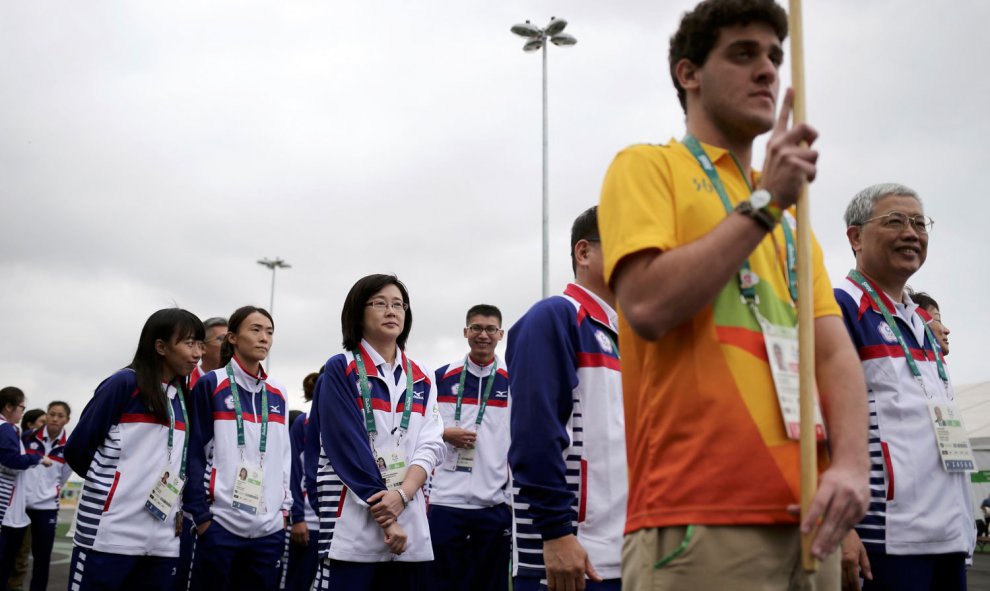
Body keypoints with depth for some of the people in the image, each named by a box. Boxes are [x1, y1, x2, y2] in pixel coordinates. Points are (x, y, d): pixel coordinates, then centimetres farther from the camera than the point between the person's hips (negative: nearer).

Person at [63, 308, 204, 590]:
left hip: (163, 542, 6)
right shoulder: (125, 383, -4)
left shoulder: (184, 398, 15)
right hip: (108, 535, -6)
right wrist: (109, 485, 9)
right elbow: (77, 449, -3)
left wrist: (184, 508, 9)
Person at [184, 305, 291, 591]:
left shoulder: (278, 392, 12)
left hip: (270, 527, 4)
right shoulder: (210, 385, -2)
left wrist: (285, 506, 10)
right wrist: (200, 514, -10)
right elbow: (194, 453, -4)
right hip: (220, 523, -4)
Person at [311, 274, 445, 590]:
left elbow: (431, 445, 4)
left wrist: (401, 495, -14)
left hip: (411, 531, 4)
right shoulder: (340, 370, 0)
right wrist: (386, 519, -13)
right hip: (352, 527, -4)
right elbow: (349, 448, -9)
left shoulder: (422, 378, 14)